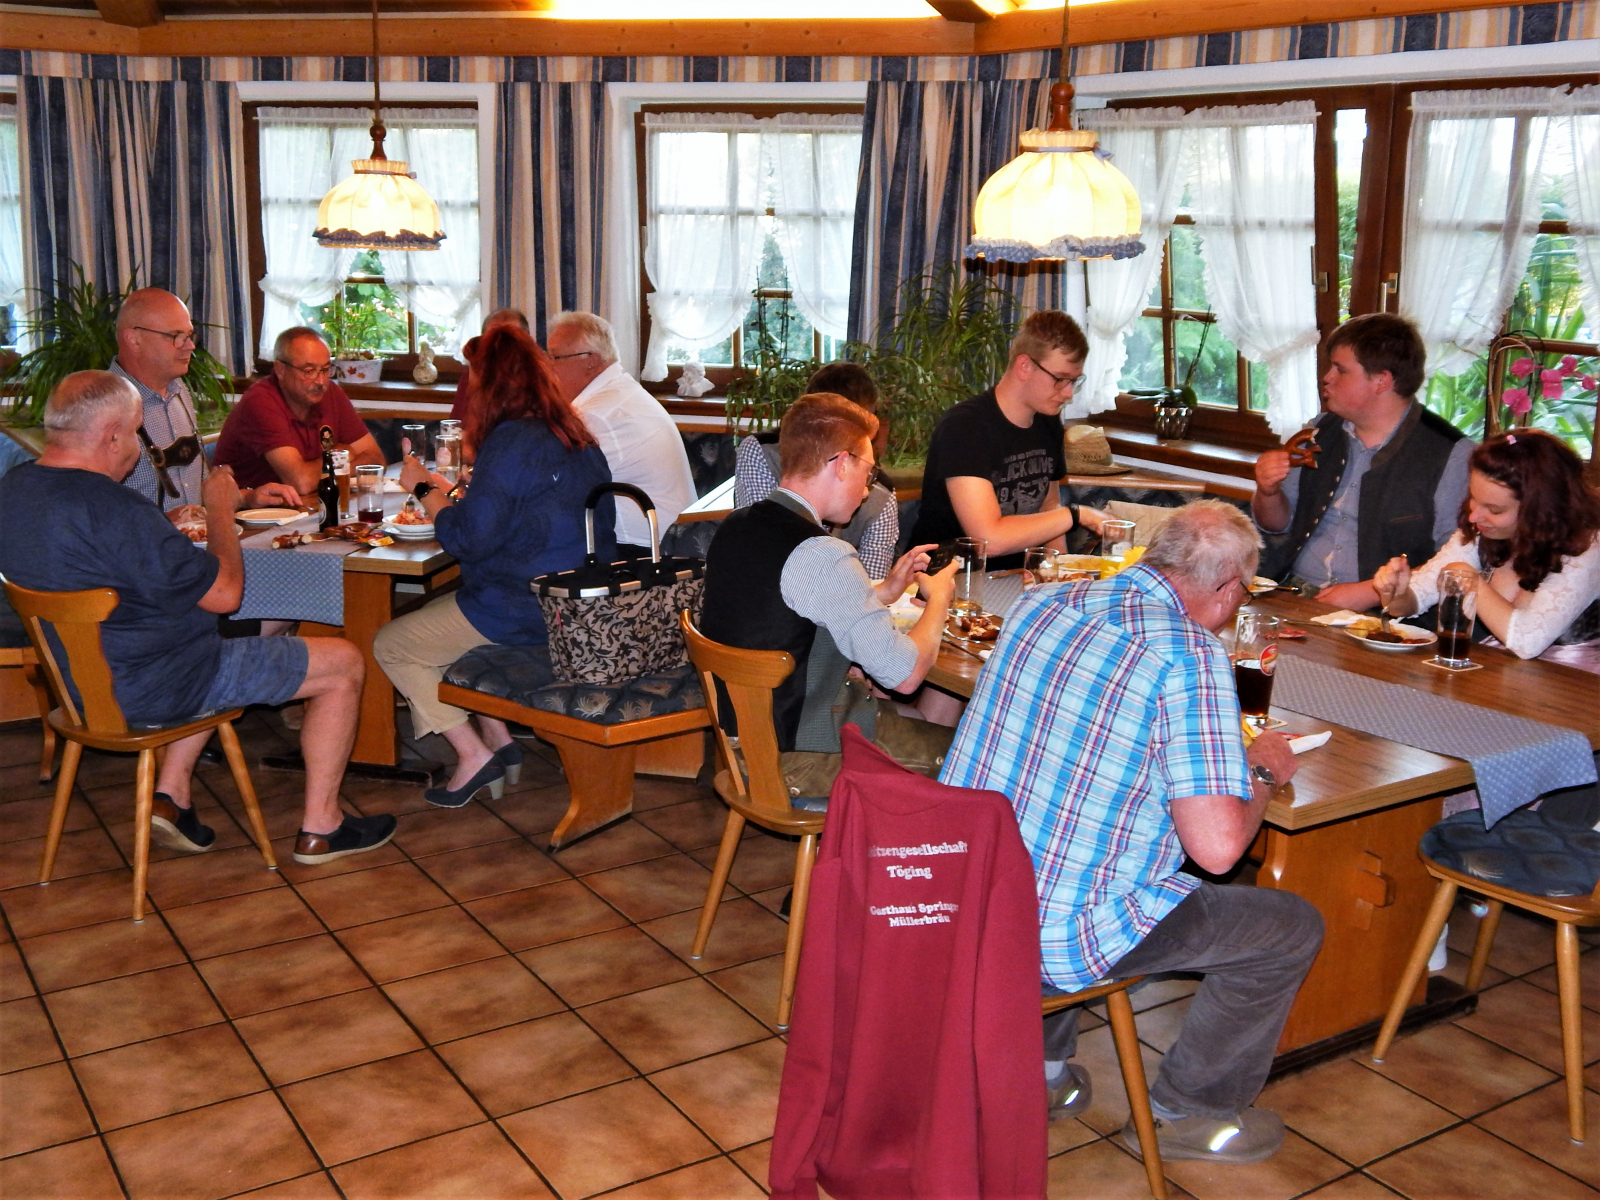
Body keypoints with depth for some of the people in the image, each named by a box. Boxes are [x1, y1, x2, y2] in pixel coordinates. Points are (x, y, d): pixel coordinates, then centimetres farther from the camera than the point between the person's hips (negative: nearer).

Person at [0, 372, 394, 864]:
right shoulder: (118, 512, -29)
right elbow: (225, 593, -21)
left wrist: (171, 533, 12)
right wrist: (221, 514, -7)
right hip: (150, 690, -9)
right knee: (344, 664, 2)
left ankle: (171, 795, 25)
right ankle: (320, 828, 13)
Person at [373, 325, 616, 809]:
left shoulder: (511, 442, -21)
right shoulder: (578, 438, 7)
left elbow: (468, 540, -20)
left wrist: (425, 490, -4)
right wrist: (445, 494, 19)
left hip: (518, 612, -9)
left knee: (391, 645, 9)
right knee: (441, 616, 30)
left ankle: (474, 754, 5)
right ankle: (498, 738, 22)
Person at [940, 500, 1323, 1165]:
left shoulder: (1042, 603, 3)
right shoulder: (1191, 656, -18)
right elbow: (1217, 847, -23)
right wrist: (1262, 770, -1)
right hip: (1061, 936, -7)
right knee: (1293, 927, 10)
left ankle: (1040, 1063, 38)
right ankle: (1186, 1110, 26)